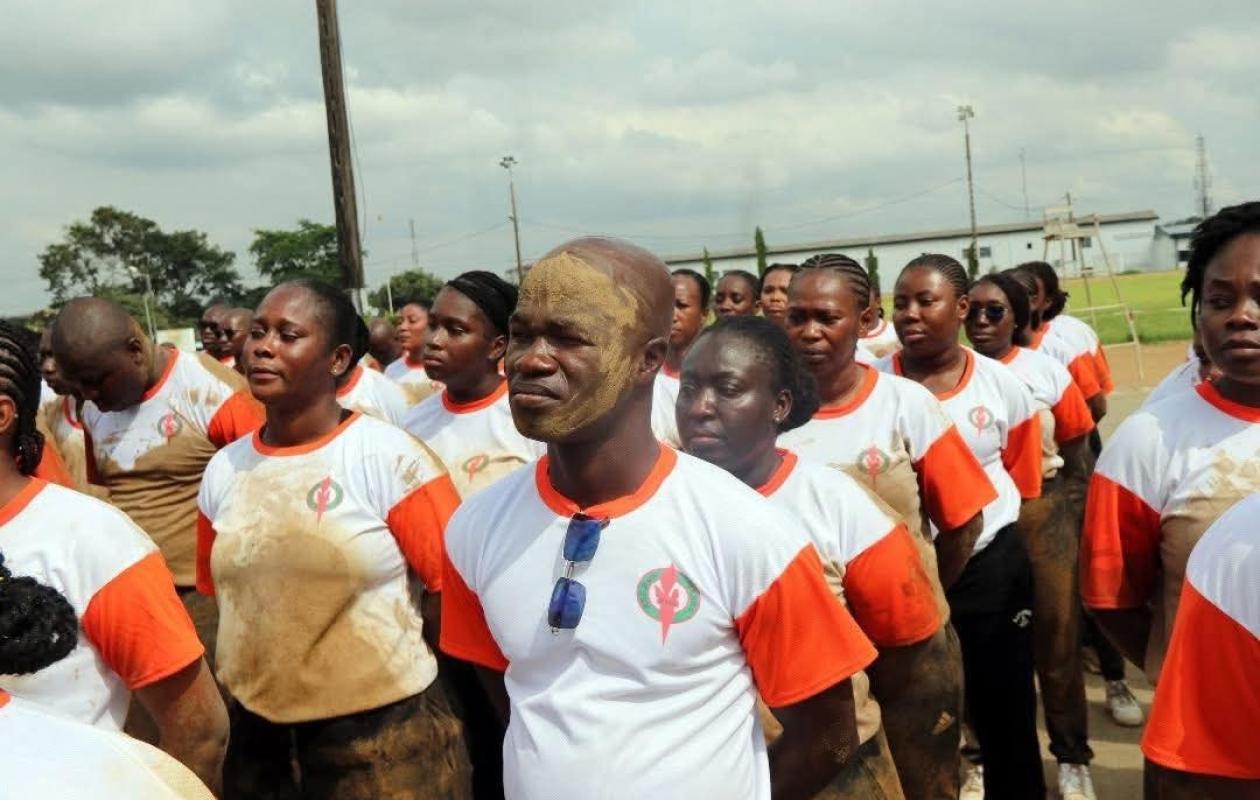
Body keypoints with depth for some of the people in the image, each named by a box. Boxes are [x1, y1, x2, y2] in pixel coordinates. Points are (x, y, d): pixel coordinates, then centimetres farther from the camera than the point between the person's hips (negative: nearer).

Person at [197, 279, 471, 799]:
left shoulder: (390, 458, -13)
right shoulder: (222, 471, 3)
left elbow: (452, 586, -11)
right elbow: (219, 598, 14)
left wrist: (393, 662, -2)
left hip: (381, 736, -4)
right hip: (256, 735, 5)